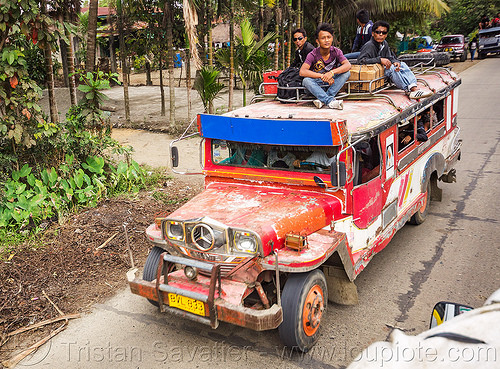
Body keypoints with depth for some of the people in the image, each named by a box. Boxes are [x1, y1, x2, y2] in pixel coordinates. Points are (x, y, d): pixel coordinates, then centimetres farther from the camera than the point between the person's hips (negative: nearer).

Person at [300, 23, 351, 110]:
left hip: (332, 81, 2)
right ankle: (331, 101, -45)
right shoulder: (313, 55, -14)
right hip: (317, 84, -2)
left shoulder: (336, 51, -8)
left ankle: (322, 100, -31)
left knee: (346, 73, -23)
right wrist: (322, 76, -37)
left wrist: (332, 72, -41)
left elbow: (348, 65, -23)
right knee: (306, 81, -32)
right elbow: (302, 72, -28)